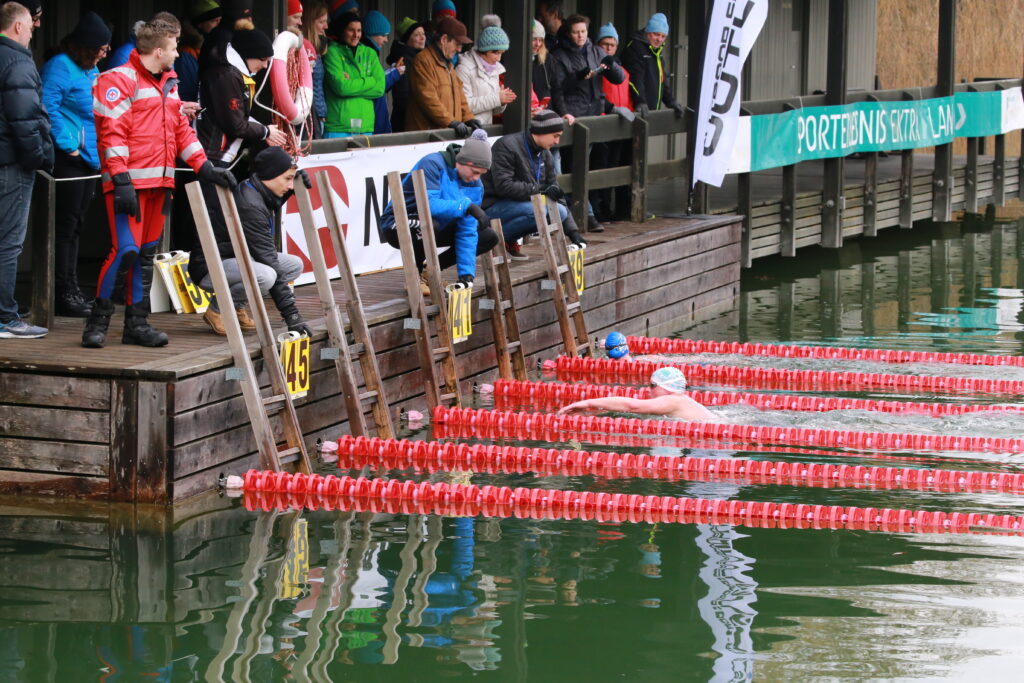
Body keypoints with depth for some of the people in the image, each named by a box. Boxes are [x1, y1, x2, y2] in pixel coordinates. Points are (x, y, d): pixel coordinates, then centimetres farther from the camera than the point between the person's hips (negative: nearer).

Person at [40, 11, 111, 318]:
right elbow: (48, 107, -20)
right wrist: (67, 144, -20)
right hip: (69, 158, -9)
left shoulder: (92, 70, 17)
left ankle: (71, 290, 20)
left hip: (90, 158, 9)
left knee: (74, 225, 14)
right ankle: (63, 293, -4)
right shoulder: (59, 68, -11)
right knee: (66, 224, -6)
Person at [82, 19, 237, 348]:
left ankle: (136, 323, 14)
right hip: (129, 183, -9)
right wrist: (120, 180, -21)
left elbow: (181, 129, 23)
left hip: (158, 183, 9)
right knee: (126, 249, -15)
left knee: (146, 253, 9)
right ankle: (98, 319, -3)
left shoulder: (168, 84, 20)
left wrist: (204, 167, 13)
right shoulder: (120, 80, -8)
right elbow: (112, 133, -14)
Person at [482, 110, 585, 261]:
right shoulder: (507, 146, -15)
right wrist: (540, 190, -25)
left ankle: (510, 241, 0)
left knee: (560, 212, -12)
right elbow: (503, 186, -24)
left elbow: (555, 193, 12)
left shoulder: (544, 154, 10)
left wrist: (573, 231, 5)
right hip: (493, 206, -9)